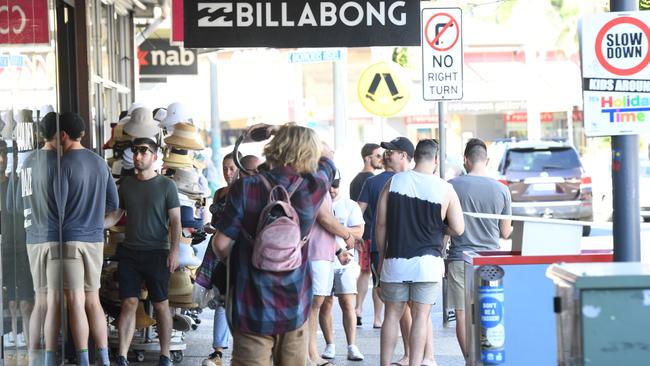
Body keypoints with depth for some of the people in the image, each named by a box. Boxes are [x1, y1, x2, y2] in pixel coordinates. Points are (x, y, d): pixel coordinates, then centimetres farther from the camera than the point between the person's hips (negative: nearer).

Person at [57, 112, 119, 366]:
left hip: (71, 239, -6)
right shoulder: (100, 163, 9)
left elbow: (58, 206, -13)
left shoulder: (65, 164, -11)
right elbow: (113, 203, 14)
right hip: (96, 238, 6)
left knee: (76, 301, -3)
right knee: (93, 300, 12)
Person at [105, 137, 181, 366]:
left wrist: (174, 250, -12)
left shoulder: (166, 185, 0)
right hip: (129, 252, 3)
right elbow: (115, 215, 12)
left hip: (157, 253, -3)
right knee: (129, 303, -1)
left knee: (161, 304, 3)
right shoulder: (126, 185, 10)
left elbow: (175, 221, -2)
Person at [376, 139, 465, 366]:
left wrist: (382, 255, 12)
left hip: (395, 261, 2)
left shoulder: (394, 182, 0)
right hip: (428, 262, -2)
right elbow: (458, 229, -2)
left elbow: (381, 223, 2)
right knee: (420, 316, 2)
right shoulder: (445, 189, -5)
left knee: (392, 315, 10)